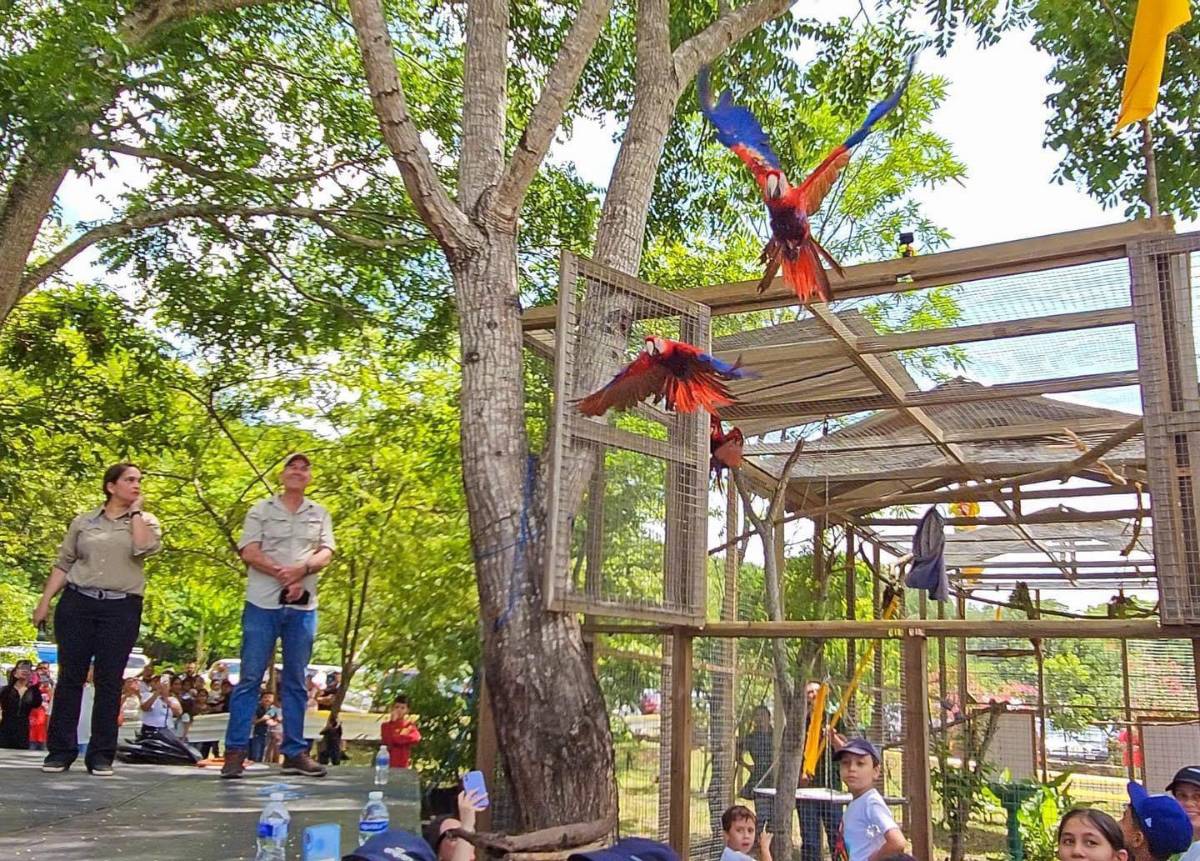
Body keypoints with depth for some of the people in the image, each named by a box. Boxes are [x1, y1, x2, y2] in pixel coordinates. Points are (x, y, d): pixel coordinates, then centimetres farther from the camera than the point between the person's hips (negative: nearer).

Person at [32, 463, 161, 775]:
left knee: (109, 682, -1)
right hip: (77, 602, 1)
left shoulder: (145, 521, 10)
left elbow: (145, 548, -12)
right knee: (70, 677, 1)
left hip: (122, 608, -1)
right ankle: (60, 750, 8)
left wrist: (136, 511, -3)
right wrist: (45, 601, 3)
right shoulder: (83, 521, 11)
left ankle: (101, 755, 4)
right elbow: (63, 564, 11)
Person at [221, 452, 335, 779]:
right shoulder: (261, 510, 8)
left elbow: (325, 554, 4)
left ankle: (294, 752, 12)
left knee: (295, 681, 7)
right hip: (263, 603, -2)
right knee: (250, 677, -3)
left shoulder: (320, 514, 14)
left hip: (302, 606, 3)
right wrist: (282, 574, -16)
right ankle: (235, 751, 1)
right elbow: (248, 552, -3)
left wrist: (301, 569, -16)